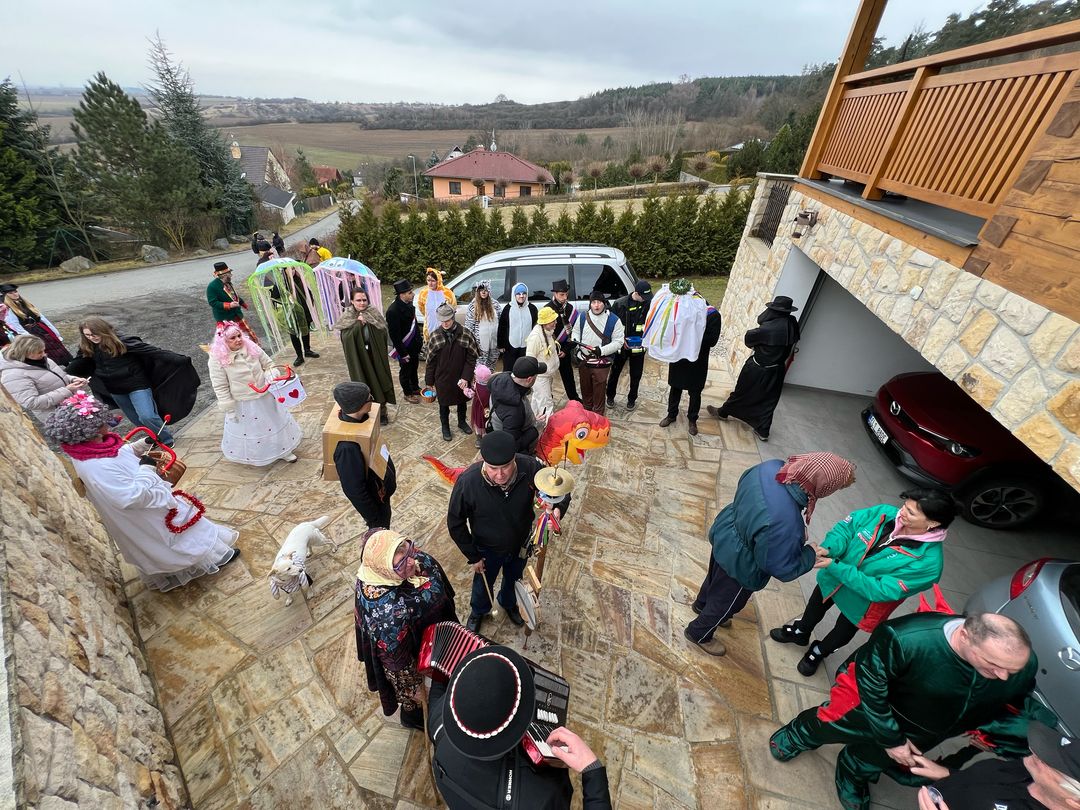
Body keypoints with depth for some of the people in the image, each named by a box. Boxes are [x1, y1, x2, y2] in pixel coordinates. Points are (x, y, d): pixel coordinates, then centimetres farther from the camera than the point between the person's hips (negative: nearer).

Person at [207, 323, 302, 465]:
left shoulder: (251, 347, -8)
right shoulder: (217, 359, -17)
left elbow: (268, 364, 5)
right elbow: (220, 388, -13)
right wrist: (229, 410, -12)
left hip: (265, 396, 3)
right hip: (243, 404, -3)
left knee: (275, 422, 16)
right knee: (249, 430, 14)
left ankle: (283, 450, 36)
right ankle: (254, 456, 40)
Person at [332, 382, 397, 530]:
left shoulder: (359, 419, -15)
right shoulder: (347, 447, -40)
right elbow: (354, 490, -29)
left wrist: (391, 472, 15)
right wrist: (374, 519, -17)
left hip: (381, 488, 7)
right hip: (373, 498, -7)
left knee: (384, 526, 32)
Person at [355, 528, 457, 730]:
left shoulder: (416, 558, -26)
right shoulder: (386, 609, -44)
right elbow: (394, 656, -26)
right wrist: (414, 687, -10)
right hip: (415, 657, -6)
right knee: (414, 695, 27)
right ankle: (413, 716, 59)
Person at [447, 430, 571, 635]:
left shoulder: (530, 467, -34)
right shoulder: (467, 481, -36)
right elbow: (455, 523, -19)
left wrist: (558, 509, -39)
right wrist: (472, 556, -11)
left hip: (520, 544, 2)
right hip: (487, 549, -1)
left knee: (513, 579, 32)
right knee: (483, 584, 29)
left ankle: (509, 603, 68)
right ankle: (478, 612, 64)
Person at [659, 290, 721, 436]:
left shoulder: (712, 315, -15)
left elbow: (712, 340, -18)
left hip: (698, 361, -2)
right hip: (678, 358, 2)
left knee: (695, 392, 13)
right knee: (675, 388, 17)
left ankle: (692, 420, 34)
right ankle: (671, 414, 38)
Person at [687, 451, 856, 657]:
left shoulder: (770, 467, -24)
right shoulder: (785, 523, -44)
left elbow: (743, 484, 0)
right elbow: (780, 568, -25)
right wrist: (810, 555, -8)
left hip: (724, 536, 7)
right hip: (739, 565, -7)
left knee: (716, 577, 36)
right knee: (726, 602, 24)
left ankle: (702, 604, 66)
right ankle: (698, 633, 51)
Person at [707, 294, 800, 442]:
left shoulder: (767, 329, -27)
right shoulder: (793, 325, -7)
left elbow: (748, 338, -12)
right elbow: (790, 350, 5)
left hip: (758, 370, -5)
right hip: (777, 371, 6)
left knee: (742, 392, 14)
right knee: (768, 400, 14)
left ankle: (723, 412, 35)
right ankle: (763, 431, 24)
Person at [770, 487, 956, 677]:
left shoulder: (928, 561, -33)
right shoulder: (885, 513, -24)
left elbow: (880, 590, -33)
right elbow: (846, 527, -17)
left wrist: (834, 567, -38)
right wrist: (827, 549, -37)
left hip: (860, 602, -3)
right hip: (832, 580, 3)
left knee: (842, 632, 26)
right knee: (815, 607, 29)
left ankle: (817, 653, 57)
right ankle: (800, 633, 60)